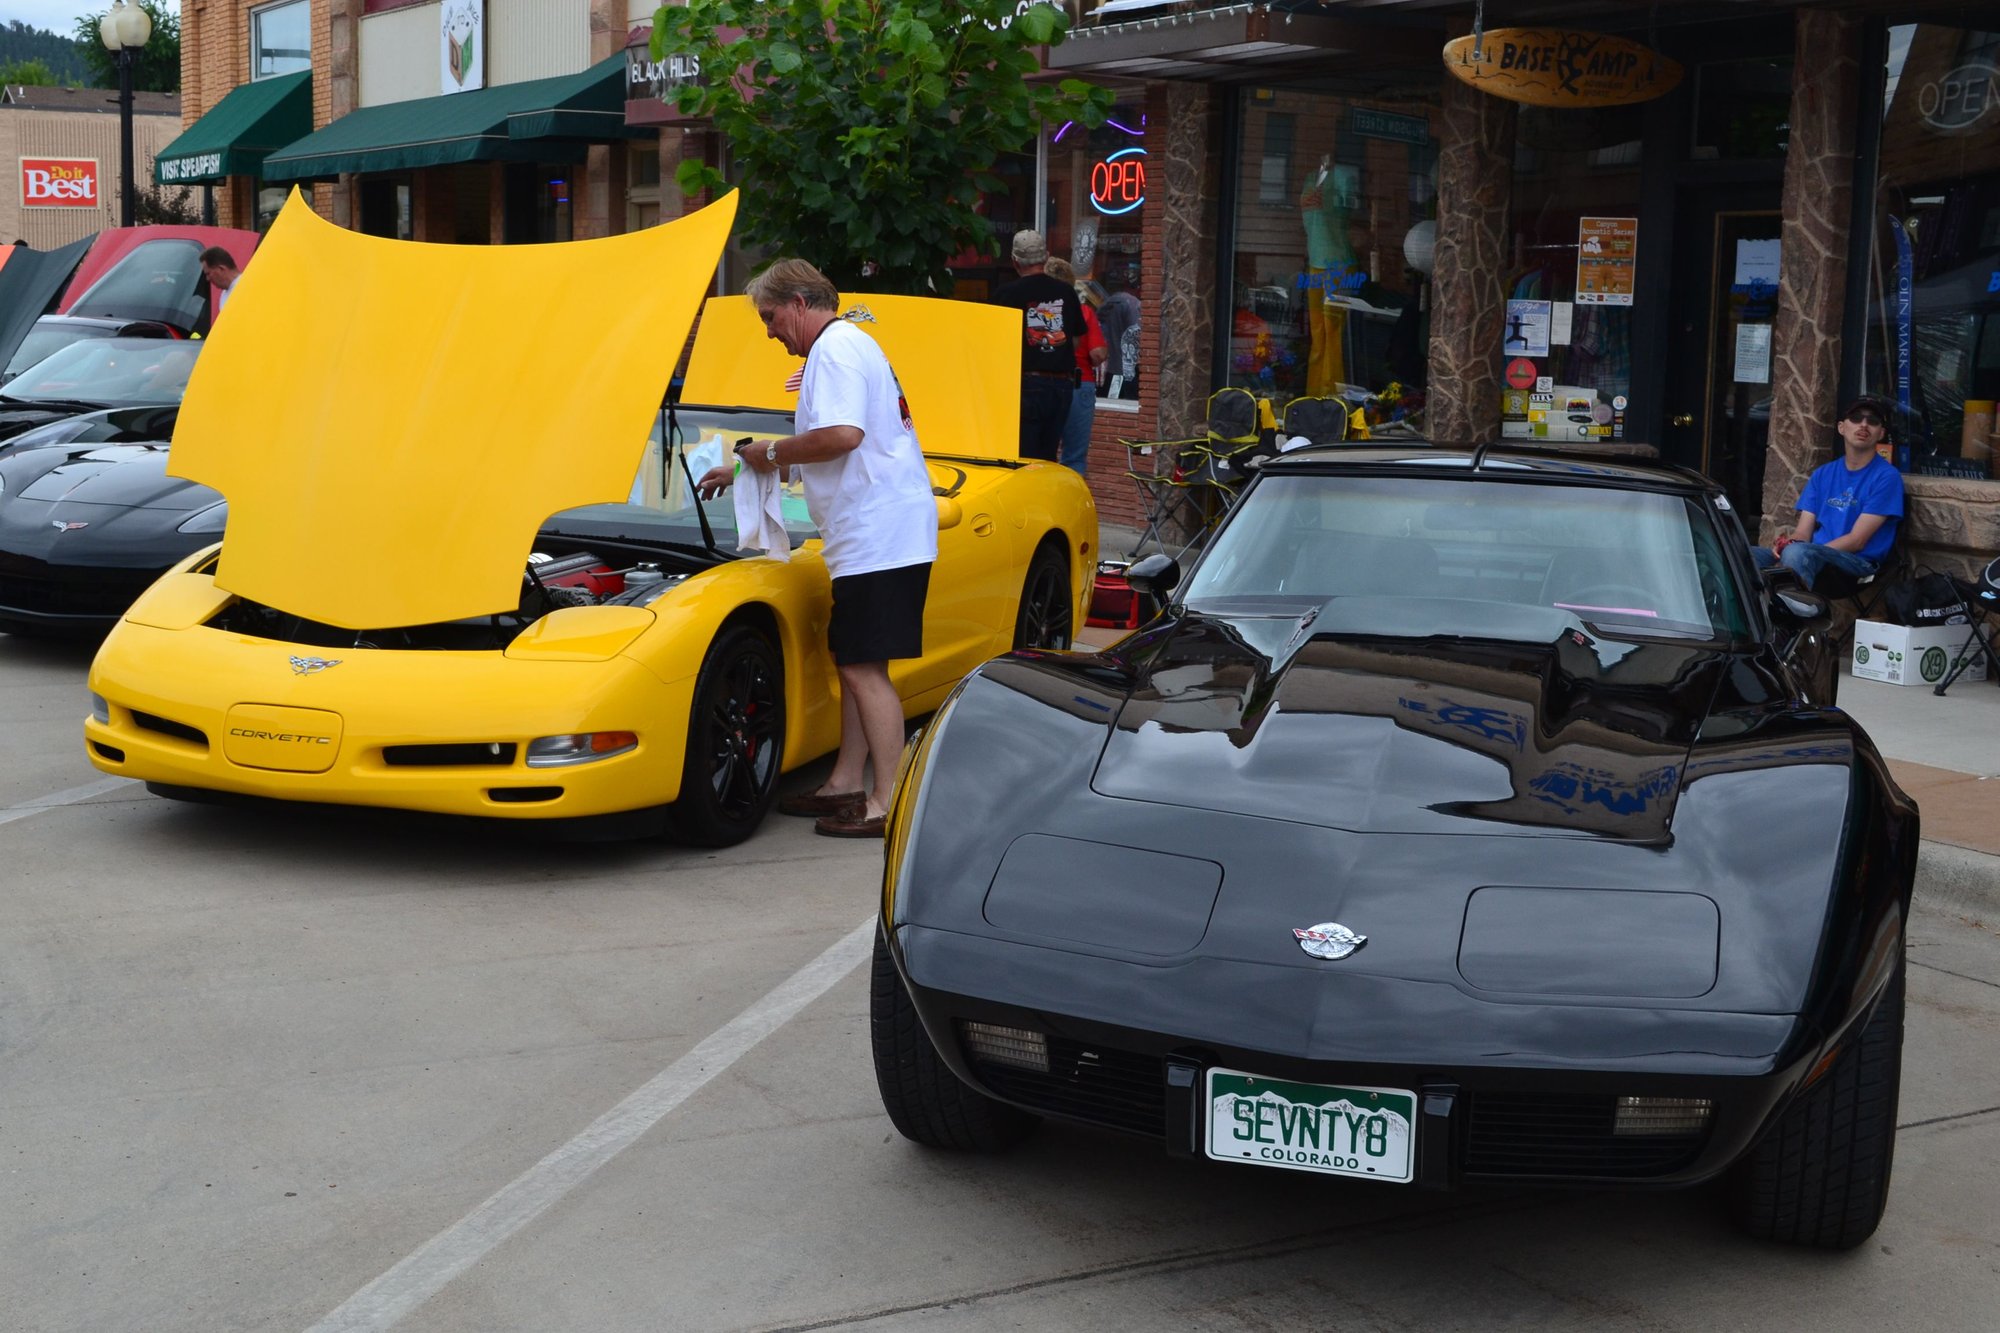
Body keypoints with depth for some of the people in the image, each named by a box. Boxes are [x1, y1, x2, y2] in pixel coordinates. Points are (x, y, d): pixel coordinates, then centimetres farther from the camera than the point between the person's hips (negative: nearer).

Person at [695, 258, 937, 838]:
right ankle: (845, 785, 21)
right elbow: (823, 444, 34)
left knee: (865, 668, -10)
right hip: (873, 534, 11)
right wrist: (743, 470, 37)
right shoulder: (848, 346, 24)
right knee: (854, 664, 15)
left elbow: (841, 436, -25)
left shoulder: (836, 347, -11)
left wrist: (772, 453, -9)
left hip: (879, 534, -11)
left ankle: (888, 803, -8)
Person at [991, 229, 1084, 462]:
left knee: (1024, 461, -3)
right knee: (1048, 459, 11)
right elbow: (1076, 340, 14)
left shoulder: (1007, 294, -6)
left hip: (1027, 384, -4)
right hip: (1063, 385, 4)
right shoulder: (1066, 292, 7)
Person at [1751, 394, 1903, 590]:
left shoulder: (1886, 477, -1)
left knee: (1796, 553, -38)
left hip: (1858, 563, -5)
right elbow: (1803, 533, 11)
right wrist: (1787, 546, -16)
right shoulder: (1822, 474, 18)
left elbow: (1857, 541, -8)